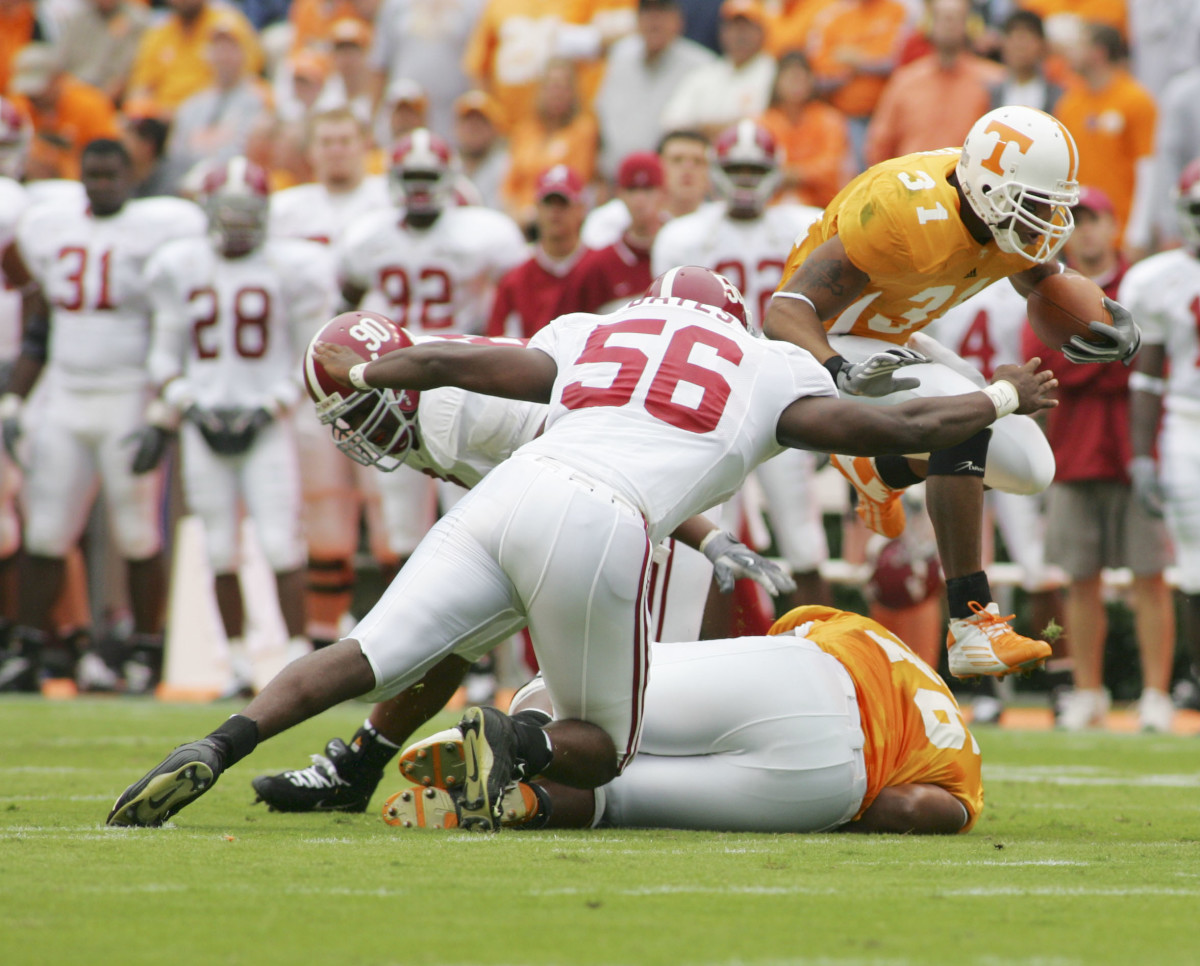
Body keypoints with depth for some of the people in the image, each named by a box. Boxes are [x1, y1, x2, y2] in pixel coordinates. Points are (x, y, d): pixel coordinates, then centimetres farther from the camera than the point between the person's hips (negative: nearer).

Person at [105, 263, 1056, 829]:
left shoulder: (588, 339, 29)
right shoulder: (771, 372, 21)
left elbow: (451, 362, 31)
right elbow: (895, 429, 24)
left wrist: (362, 372, 49)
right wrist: (1002, 400, 41)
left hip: (504, 496, 3)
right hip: (602, 527, -3)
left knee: (367, 656, 3)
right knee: (603, 750, 14)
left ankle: (217, 748, -18)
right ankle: (512, 742, -19)